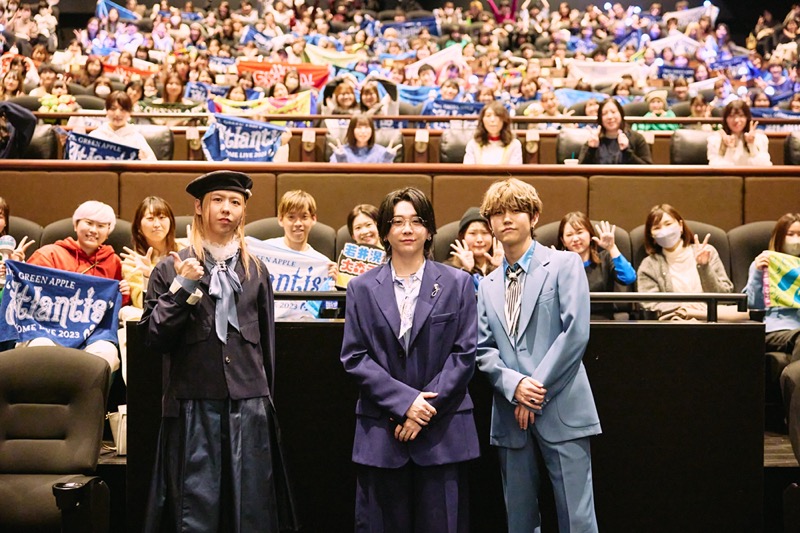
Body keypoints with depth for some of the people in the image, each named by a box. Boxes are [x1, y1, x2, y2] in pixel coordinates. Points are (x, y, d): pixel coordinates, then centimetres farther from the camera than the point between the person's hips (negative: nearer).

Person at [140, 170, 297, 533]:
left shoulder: (256, 271, 11)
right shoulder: (172, 269, 3)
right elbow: (153, 339, -3)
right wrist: (181, 289, -12)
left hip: (248, 402, 2)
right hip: (193, 404, -2)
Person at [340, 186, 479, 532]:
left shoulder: (457, 284, 6)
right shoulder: (362, 289, 7)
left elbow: (465, 353, 1)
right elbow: (353, 357, 2)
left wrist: (428, 407, -9)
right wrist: (404, 401, -10)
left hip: (444, 430, 0)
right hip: (381, 433, 1)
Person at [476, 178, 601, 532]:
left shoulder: (564, 265, 2)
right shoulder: (488, 285, 17)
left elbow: (576, 333, -8)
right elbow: (484, 350, 10)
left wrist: (537, 388, -11)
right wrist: (514, 385, -9)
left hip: (561, 410, -4)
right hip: (511, 415, 5)